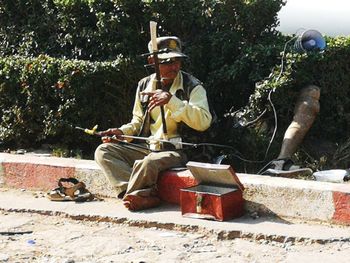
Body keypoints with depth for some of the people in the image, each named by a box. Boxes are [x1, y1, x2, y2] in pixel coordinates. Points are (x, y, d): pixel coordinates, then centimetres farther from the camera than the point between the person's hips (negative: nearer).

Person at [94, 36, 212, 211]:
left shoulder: (192, 87, -4)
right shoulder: (144, 85, 11)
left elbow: (203, 122, -20)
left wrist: (171, 100, -25)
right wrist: (122, 132, 1)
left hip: (177, 151, -6)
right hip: (146, 147, 7)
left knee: (148, 162, -38)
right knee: (103, 151, -12)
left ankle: (130, 196, -10)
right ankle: (146, 195, -28)